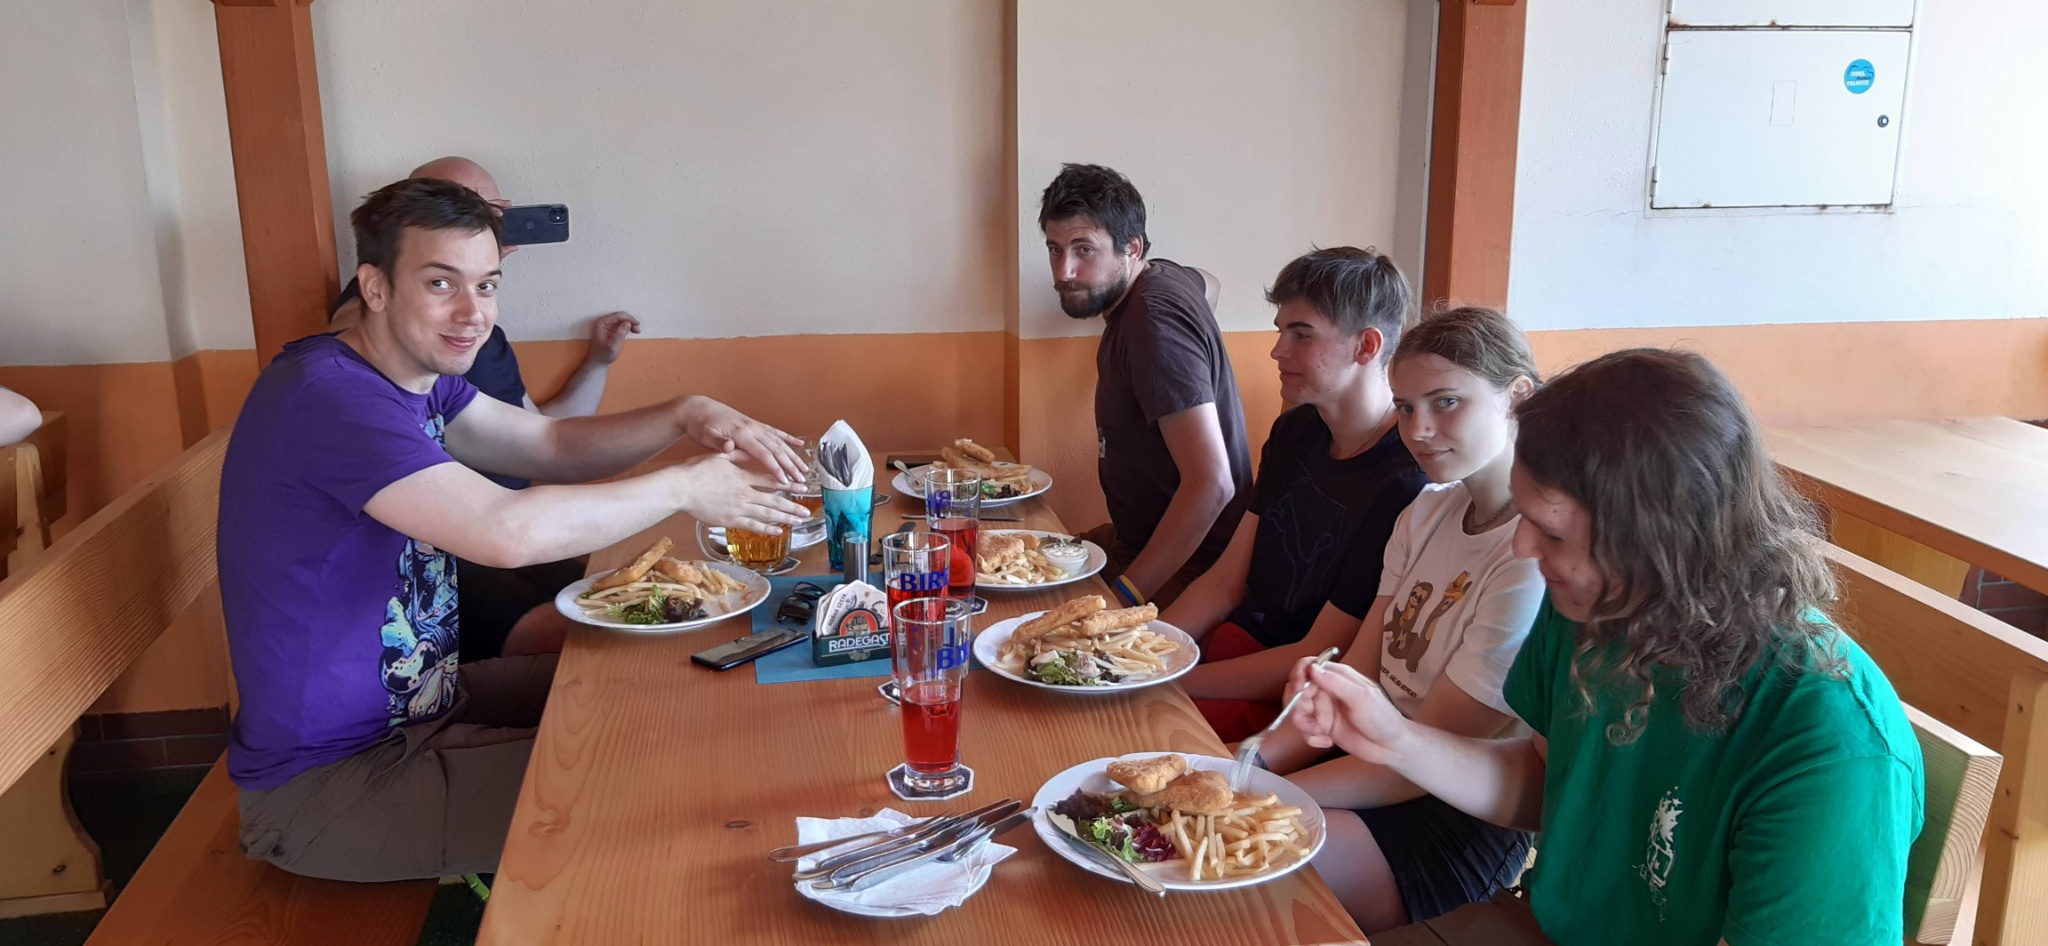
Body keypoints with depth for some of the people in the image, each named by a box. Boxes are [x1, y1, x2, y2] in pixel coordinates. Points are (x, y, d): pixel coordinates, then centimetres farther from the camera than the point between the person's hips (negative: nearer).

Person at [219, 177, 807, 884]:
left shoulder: (419, 373, 4)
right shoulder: (329, 395, -28)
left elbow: (553, 446, 8)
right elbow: (510, 531, -38)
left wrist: (684, 417, -10)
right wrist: (685, 488, -24)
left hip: (414, 704, 10)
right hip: (326, 784, -10)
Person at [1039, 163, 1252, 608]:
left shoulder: (1155, 322, -23)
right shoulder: (1162, 275, 5)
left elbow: (1212, 484, -29)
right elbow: (1210, 283, 33)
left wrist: (1127, 593, -29)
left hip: (1186, 568, -10)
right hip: (1135, 538, 10)